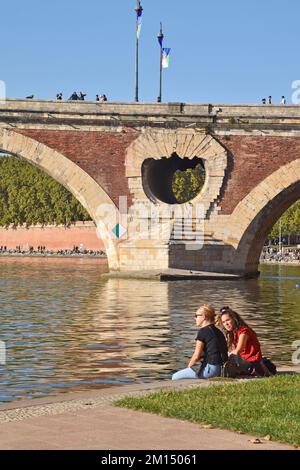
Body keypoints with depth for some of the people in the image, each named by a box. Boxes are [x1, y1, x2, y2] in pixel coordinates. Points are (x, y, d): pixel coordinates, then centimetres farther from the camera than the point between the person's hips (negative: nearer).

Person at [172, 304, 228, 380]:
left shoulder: (203, 331, -10)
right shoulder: (217, 331, 15)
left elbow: (196, 356, -12)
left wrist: (189, 365, 8)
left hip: (210, 369, -9)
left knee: (175, 377, -5)